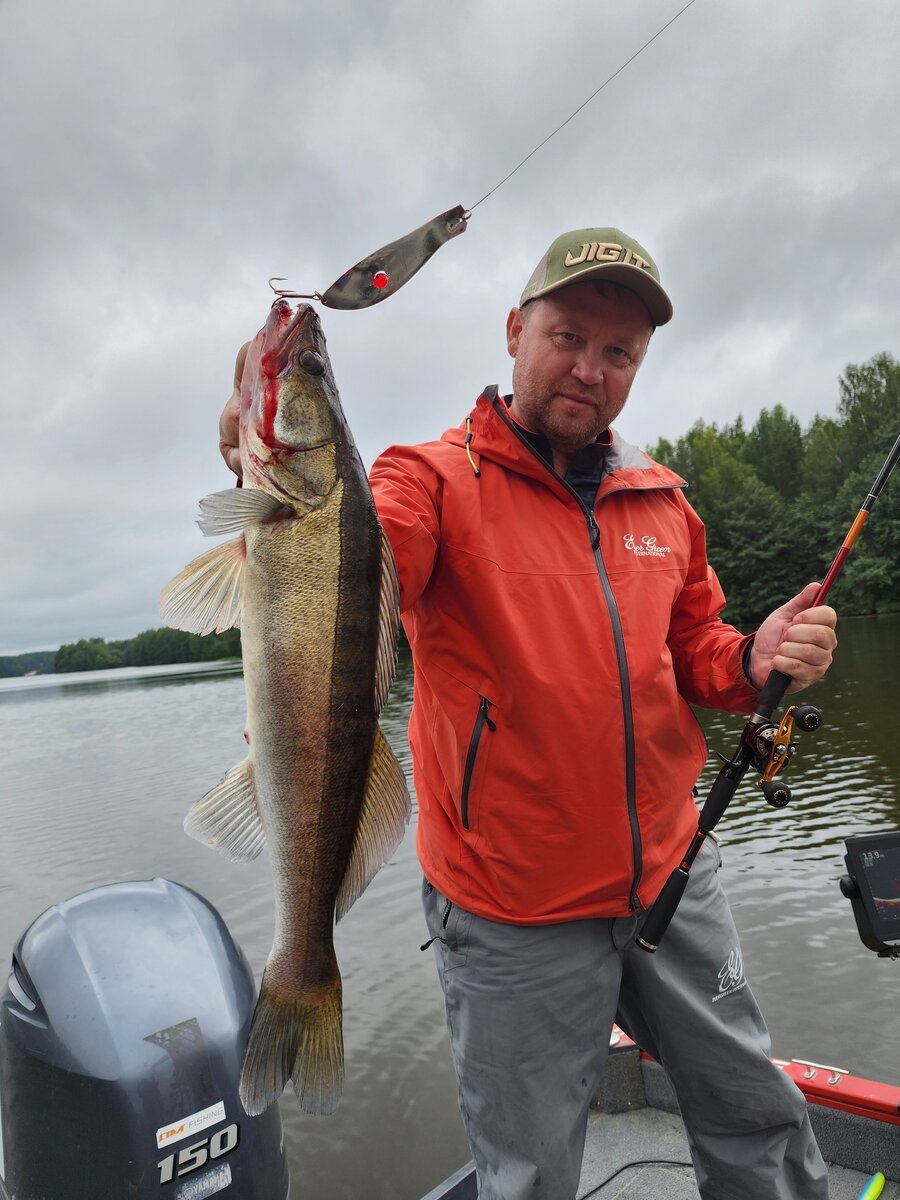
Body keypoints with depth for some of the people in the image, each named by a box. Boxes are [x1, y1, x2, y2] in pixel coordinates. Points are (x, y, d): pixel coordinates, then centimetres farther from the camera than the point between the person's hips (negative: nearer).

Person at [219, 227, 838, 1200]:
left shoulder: (663, 500, 5)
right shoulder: (437, 479, -11)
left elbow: (692, 653, 13)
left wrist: (753, 660, -8)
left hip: (672, 874, 5)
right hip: (515, 914, -4)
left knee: (760, 1119, 25)